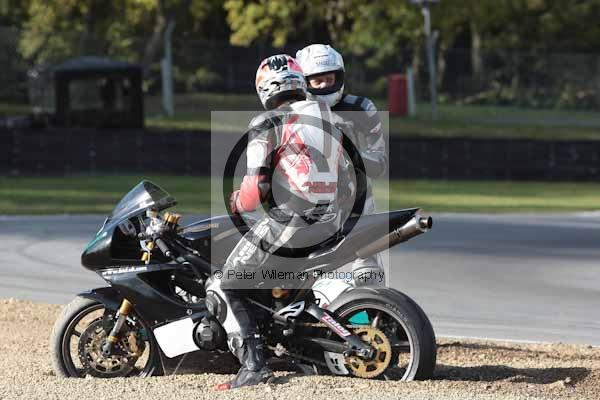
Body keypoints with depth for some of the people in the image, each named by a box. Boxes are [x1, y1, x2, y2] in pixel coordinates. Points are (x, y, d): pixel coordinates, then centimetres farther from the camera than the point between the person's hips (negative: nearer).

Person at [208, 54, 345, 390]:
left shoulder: (267, 125, -6)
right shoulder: (330, 120, 15)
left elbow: (255, 187, -14)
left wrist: (236, 203, 7)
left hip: (287, 221, -7)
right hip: (330, 221, 7)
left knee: (225, 288, 2)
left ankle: (253, 362, -13)